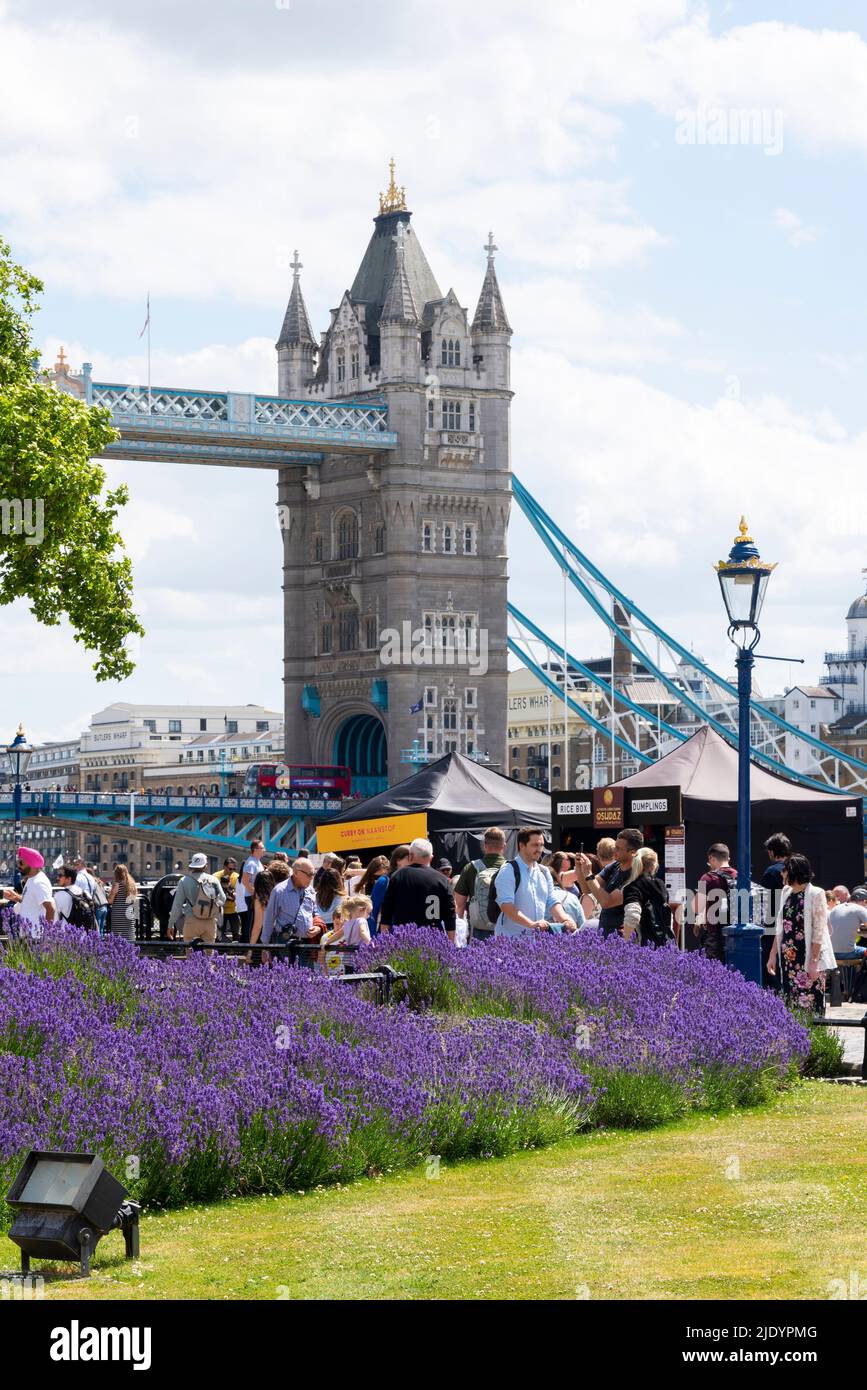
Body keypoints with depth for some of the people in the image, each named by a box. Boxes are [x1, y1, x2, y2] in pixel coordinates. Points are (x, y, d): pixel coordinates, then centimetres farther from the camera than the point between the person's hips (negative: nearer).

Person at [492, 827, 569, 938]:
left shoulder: (544, 872, 15)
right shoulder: (508, 871, -7)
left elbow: (552, 902, 12)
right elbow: (506, 906, -18)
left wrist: (566, 921, -9)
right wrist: (532, 924, -28)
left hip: (539, 937, 6)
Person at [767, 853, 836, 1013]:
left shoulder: (816, 895, -8)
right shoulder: (786, 893, 11)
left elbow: (818, 933, -12)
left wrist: (814, 961, -16)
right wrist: (773, 955, 12)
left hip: (808, 958, -6)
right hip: (788, 960, 6)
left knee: (810, 1007, -6)